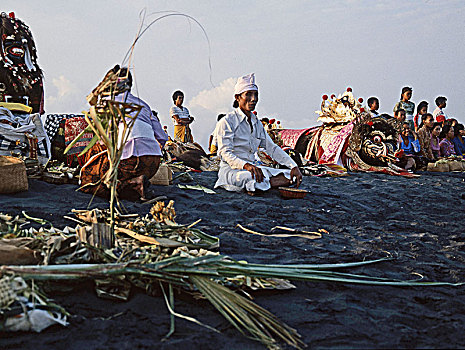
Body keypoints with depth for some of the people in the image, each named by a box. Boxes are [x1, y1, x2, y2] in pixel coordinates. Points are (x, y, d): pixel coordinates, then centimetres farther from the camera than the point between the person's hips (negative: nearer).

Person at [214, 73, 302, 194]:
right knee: (251, 177, -42)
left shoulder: (257, 124, 17)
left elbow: (272, 148, 15)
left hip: (253, 168, 7)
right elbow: (225, 153, -15)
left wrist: (294, 166, 1)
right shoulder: (227, 122, -6)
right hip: (231, 169, -7)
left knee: (293, 177, -10)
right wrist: (245, 165, -34)